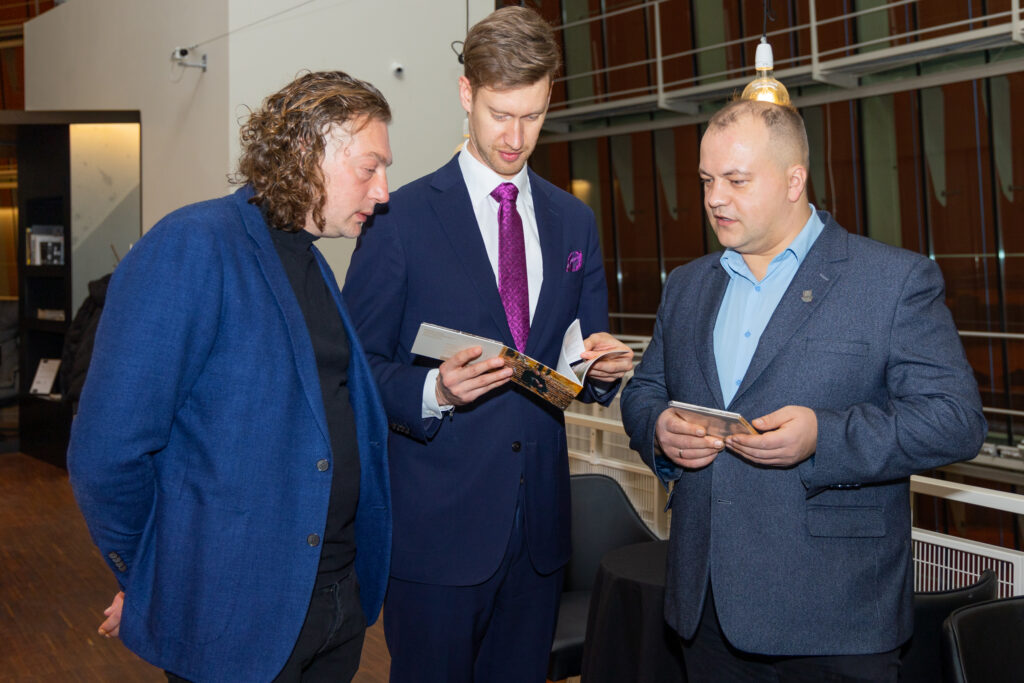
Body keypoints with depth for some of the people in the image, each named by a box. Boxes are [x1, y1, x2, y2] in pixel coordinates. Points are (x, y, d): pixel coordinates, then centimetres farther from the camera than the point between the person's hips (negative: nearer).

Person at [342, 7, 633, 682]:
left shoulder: (575, 221, 10)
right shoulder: (400, 218, -5)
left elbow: (585, 355, 14)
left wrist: (603, 365, -9)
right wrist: (434, 390, -24)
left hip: (539, 522, 5)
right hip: (436, 524, -4)